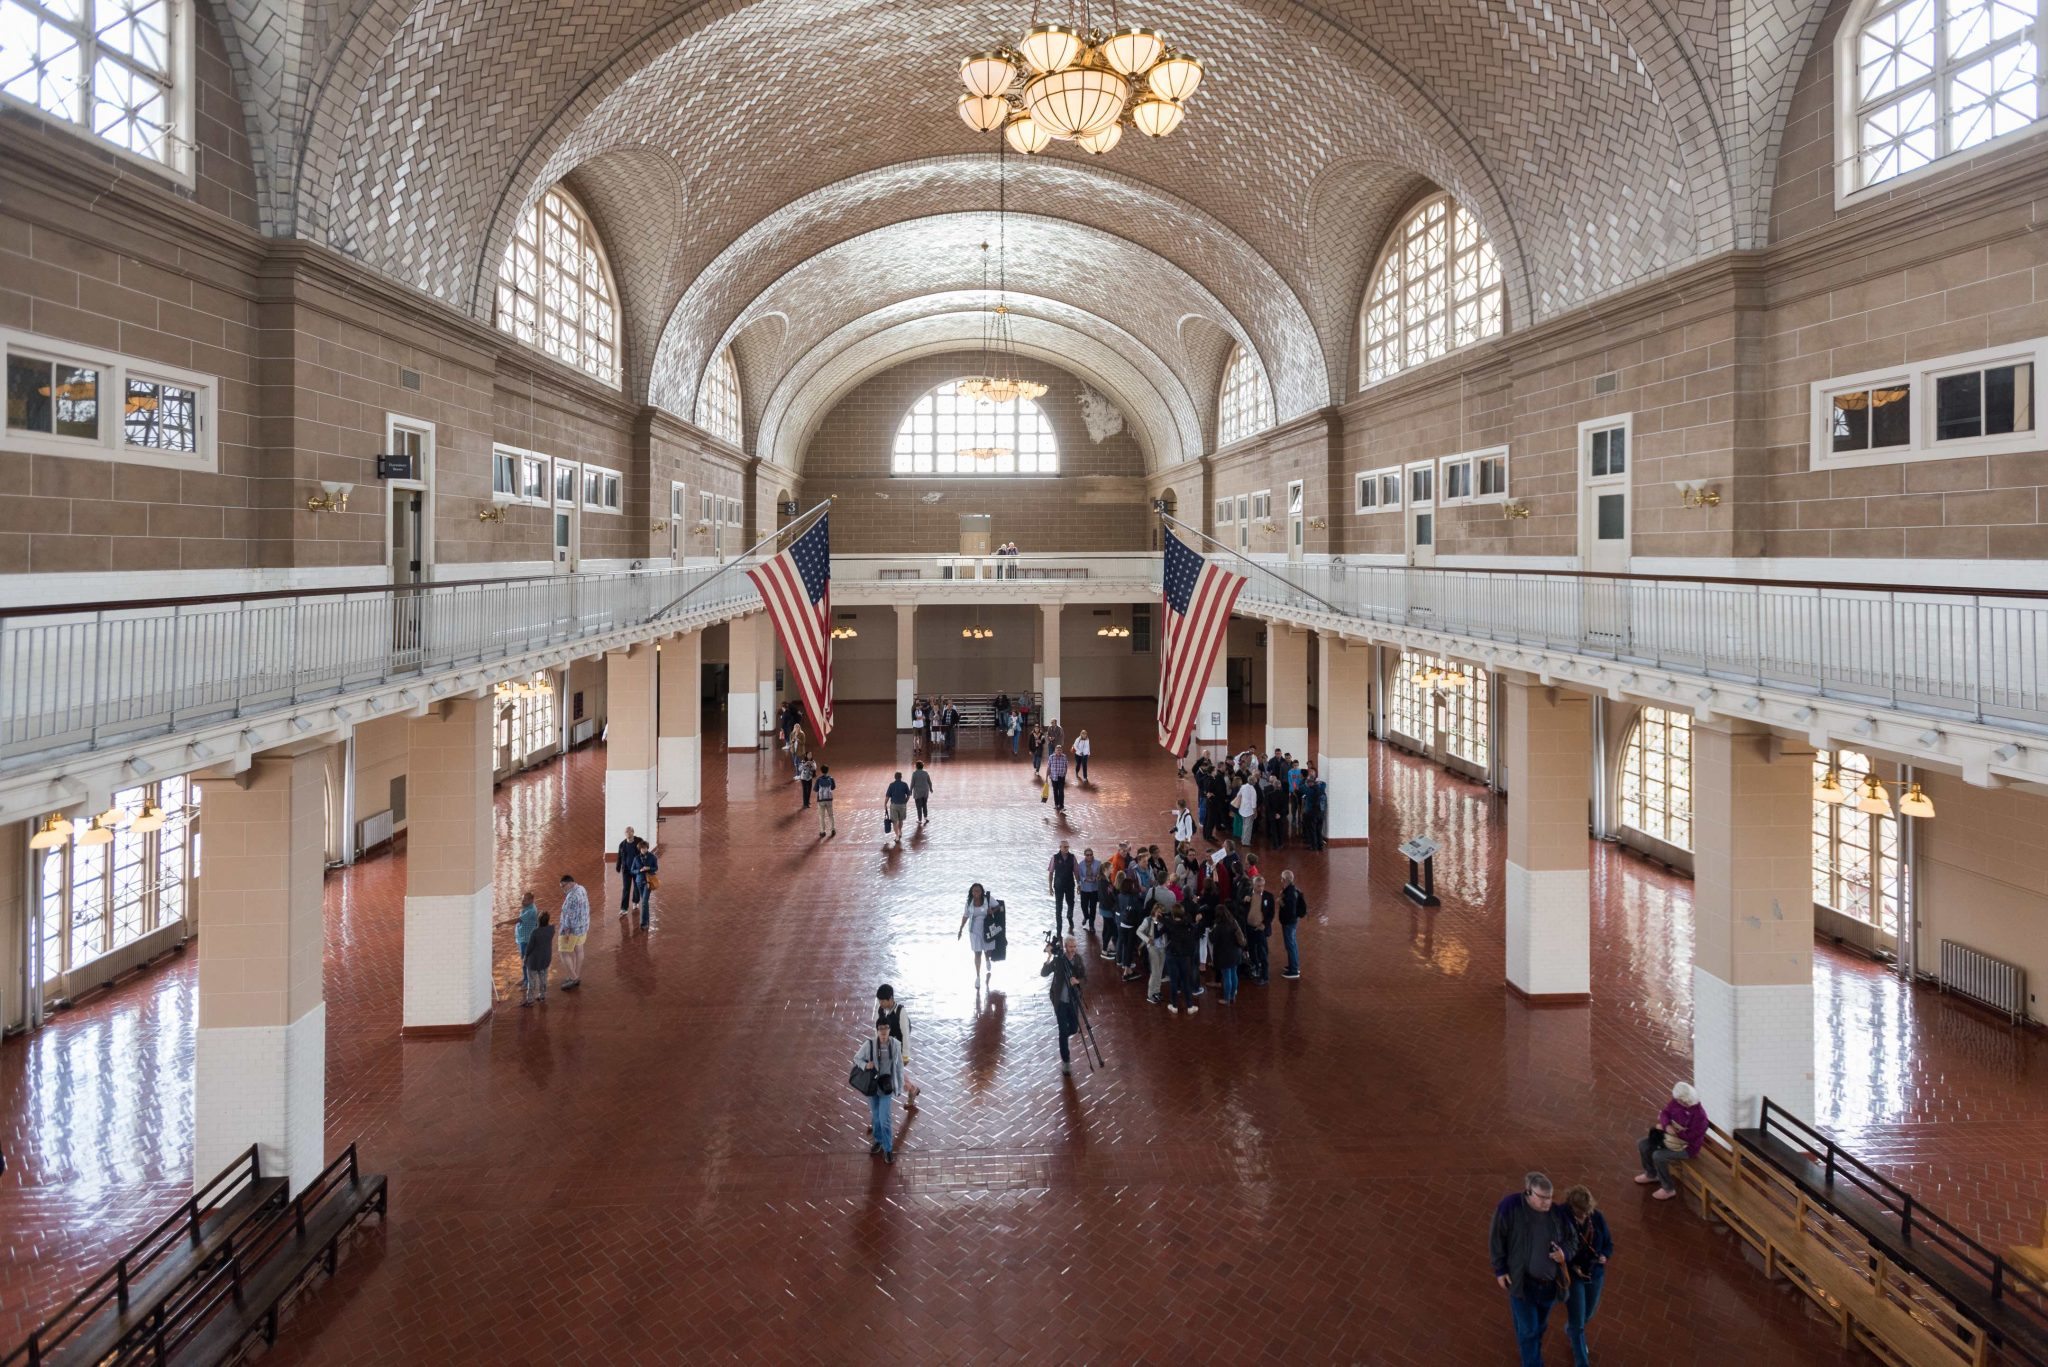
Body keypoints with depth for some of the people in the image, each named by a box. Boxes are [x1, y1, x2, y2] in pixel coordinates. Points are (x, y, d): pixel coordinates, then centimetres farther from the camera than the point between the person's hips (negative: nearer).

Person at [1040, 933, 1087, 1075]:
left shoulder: (1078, 959, -2)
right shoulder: (1058, 960, -15)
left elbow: (1085, 977, 1)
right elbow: (1043, 973, -24)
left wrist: (1077, 980, -21)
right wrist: (1049, 957, -35)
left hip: (1073, 999, 4)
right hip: (1060, 1000, -4)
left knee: (1073, 1028, 11)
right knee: (1064, 1030, -3)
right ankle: (1065, 1061, 8)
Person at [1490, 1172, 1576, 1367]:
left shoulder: (1556, 1212, -11)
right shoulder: (1509, 1207, -21)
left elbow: (1572, 1239, 3)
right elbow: (1497, 1239, -11)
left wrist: (1565, 1254, -18)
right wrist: (1500, 1270, -9)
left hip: (1549, 1282, 4)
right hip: (1521, 1281, -4)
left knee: (1540, 1324, 25)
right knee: (1528, 1328, 3)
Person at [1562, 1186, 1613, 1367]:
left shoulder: (1597, 1217, -14)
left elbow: (1609, 1243, 0)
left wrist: (1604, 1256, -20)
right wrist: (1572, 1266, -26)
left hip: (1595, 1274, 5)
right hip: (1572, 1276, -4)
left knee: (1587, 1316, 26)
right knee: (1578, 1323, 2)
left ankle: (1570, 1332, 58)